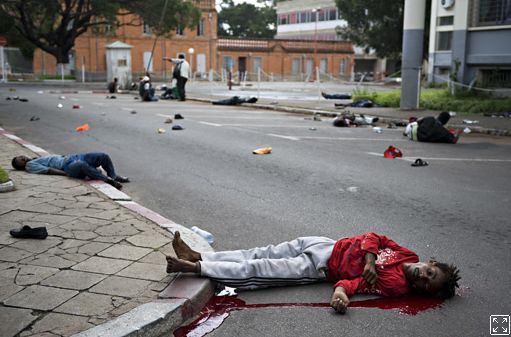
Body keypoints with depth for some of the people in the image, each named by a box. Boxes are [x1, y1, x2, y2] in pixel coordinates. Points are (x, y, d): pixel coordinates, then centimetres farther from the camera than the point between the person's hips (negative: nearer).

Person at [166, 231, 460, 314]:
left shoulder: (397, 285, -15)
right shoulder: (409, 255, 1)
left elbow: (351, 283, -20)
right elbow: (373, 237, 4)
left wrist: (341, 291, -39)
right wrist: (370, 259, -13)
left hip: (321, 268, -5)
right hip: (327, 245, 5)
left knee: (255, 271, -9)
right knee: (262, 254, 3)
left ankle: (195, 268, -2)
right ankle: (198, 256, 9)